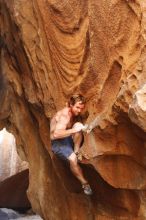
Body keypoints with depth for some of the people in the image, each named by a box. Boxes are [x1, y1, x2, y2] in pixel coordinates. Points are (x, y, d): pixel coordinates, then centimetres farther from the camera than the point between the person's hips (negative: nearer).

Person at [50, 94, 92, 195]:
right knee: (72, 159, -33)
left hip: (68, 138, 7)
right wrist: (73, 130, -42)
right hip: (57, 142, -7)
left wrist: (81, 128, -7)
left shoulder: (75, 112, 0)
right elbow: (56, 134, -38)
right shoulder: (65, 115, -26)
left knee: (78, 125, -23)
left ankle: (76, 152, -15)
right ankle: (84, 183, -18)